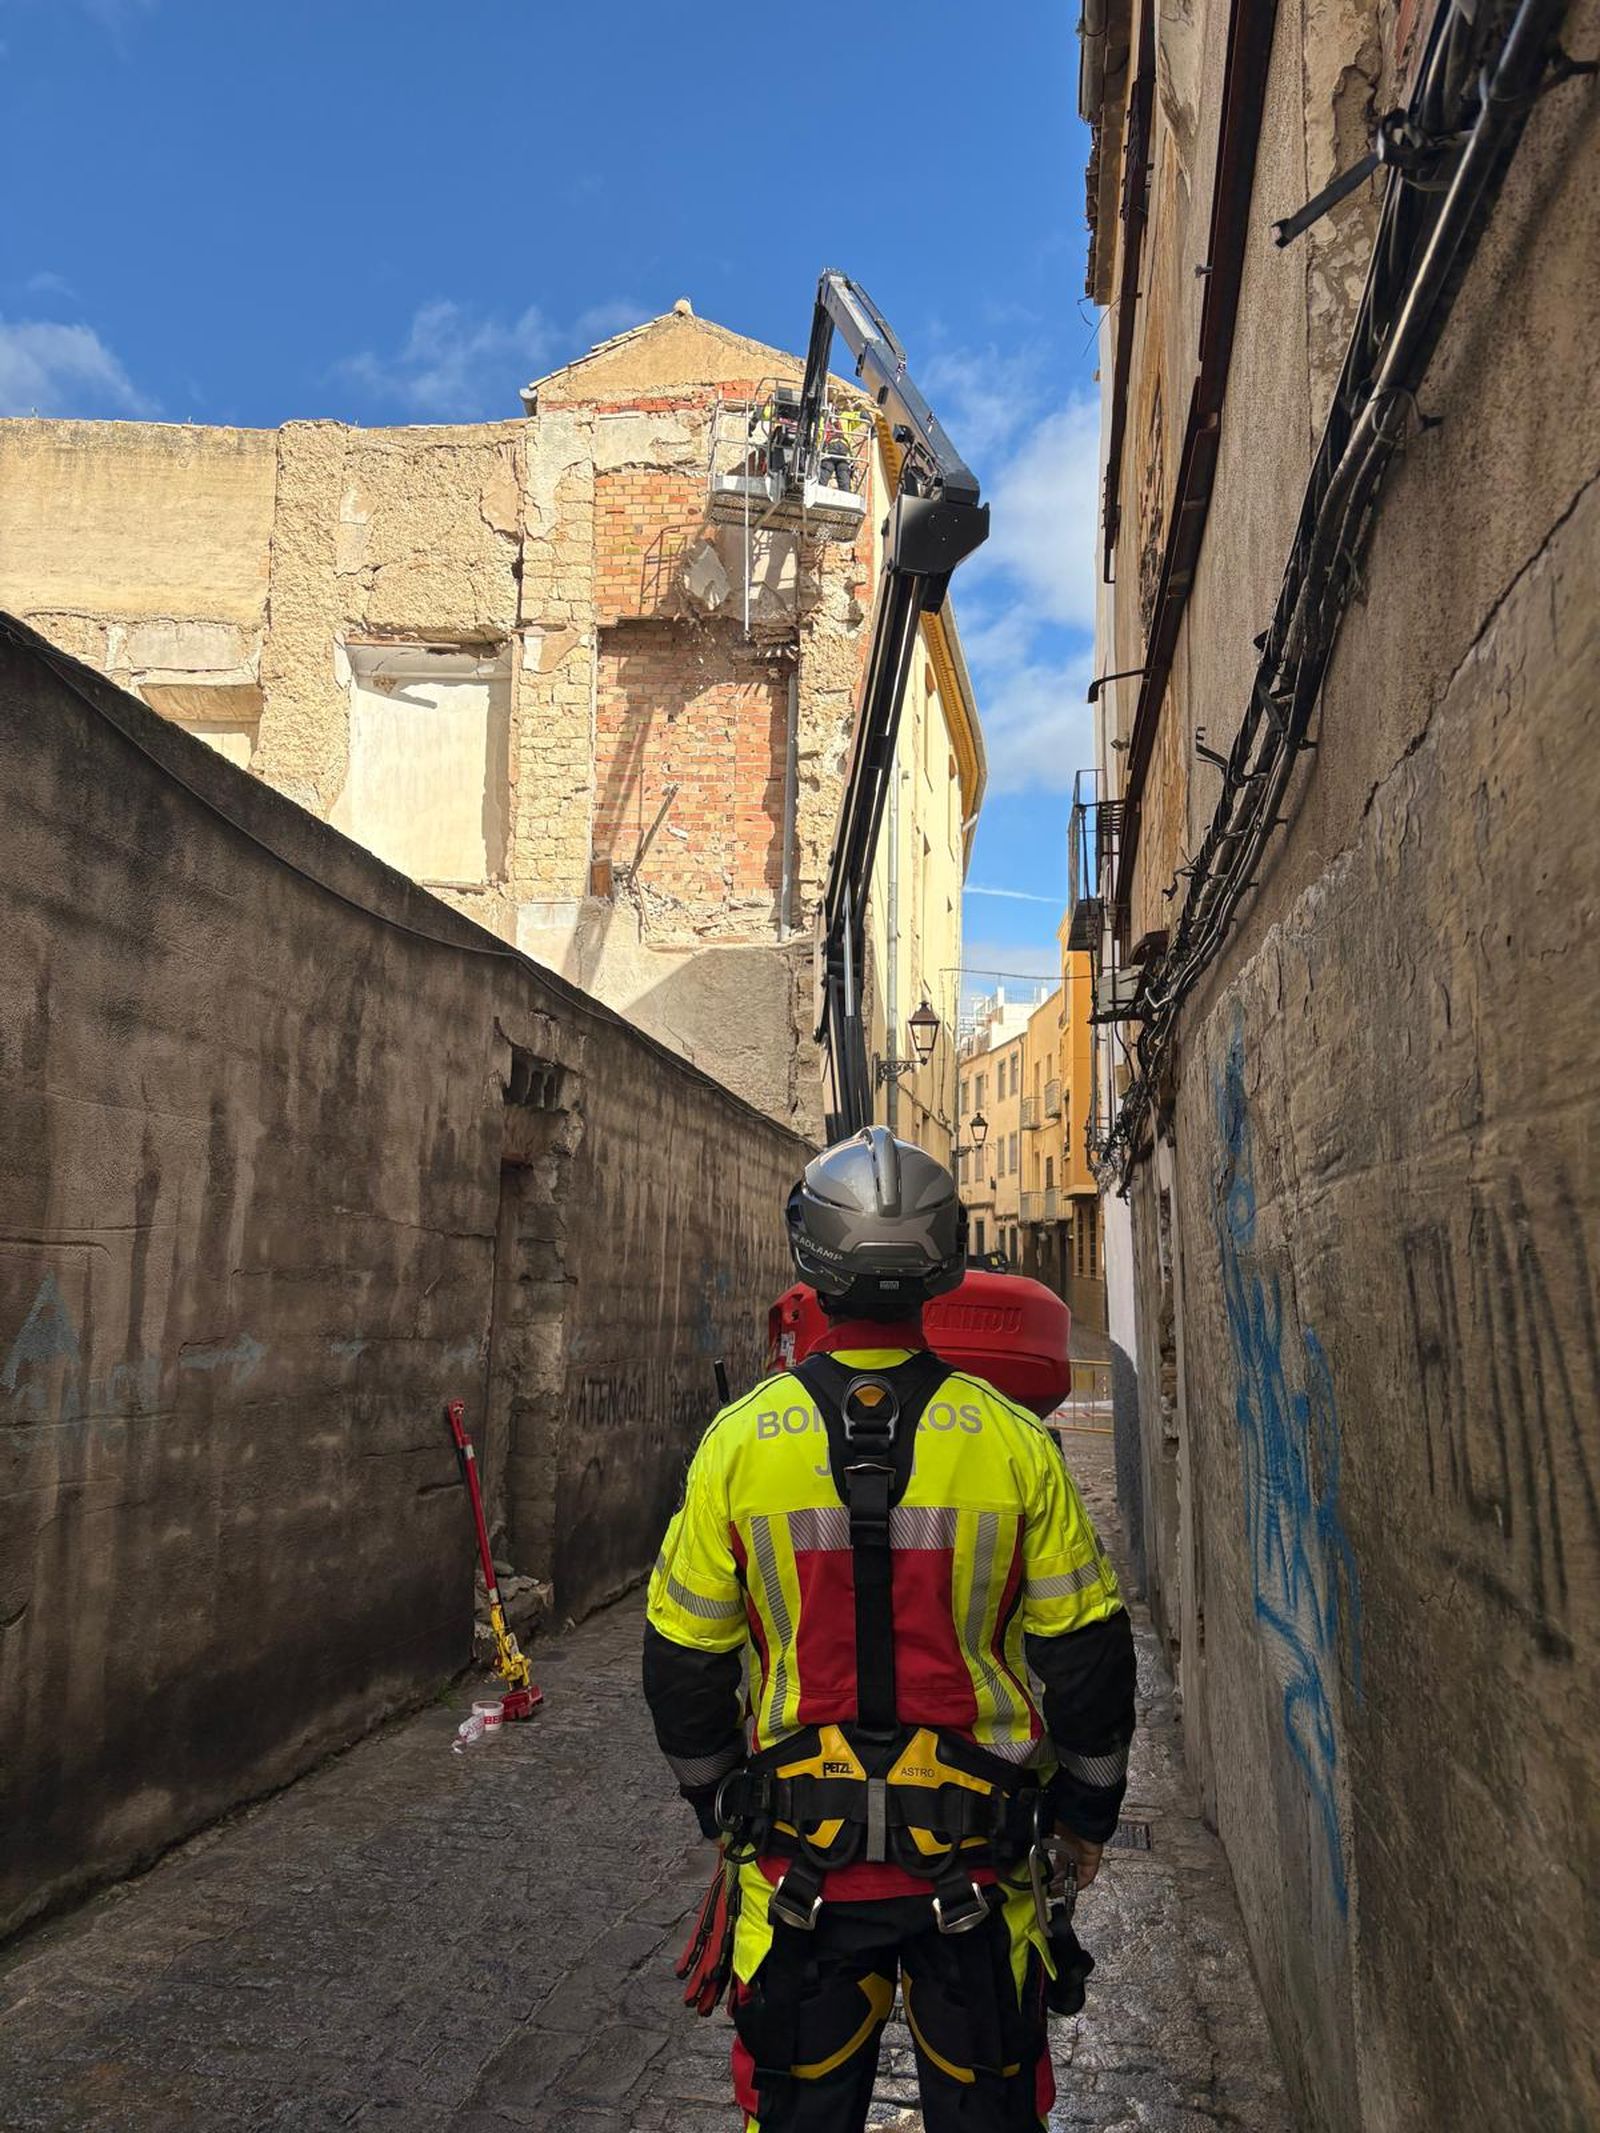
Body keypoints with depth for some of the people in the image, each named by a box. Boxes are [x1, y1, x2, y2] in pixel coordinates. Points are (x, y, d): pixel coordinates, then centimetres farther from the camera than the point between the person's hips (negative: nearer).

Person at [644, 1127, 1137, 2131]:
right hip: (975, 1854, 0)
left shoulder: (738, 1439, -11)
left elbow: (685, 1660, -3)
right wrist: (1089, 1807, 12)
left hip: (800, 1857, 1)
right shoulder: (1014, 1441, -12)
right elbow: (1086, 1654, -4)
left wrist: (719, 1803, 14)